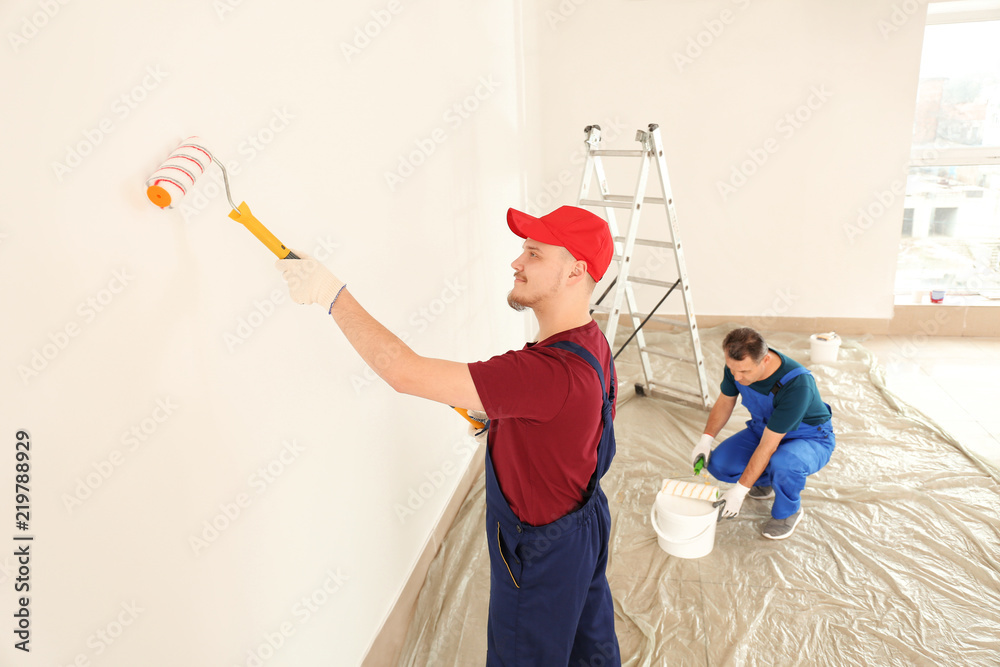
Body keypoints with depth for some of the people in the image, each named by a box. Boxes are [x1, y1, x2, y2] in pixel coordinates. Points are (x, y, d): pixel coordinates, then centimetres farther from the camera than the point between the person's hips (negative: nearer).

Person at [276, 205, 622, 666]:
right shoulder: (591, 343, -7)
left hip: (543, 554, -8)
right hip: (584, 523, 8)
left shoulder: (552, 373, -40)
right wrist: (498, 414, 1)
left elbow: (405, 372, -41)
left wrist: (331, 294, -31)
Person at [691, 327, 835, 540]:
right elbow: (725, 402, 0)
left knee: (782, 463, -38)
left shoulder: (797, 384, -38)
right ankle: (767, 480, 14)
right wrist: (706, 439, -13)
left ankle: (789, 511, -5)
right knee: (719, 463, -16)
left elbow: (768, 446, -33)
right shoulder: (737, 365, -21)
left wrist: (740, 490, -30)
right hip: (763, 428, 6)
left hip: (810, 438, -5)